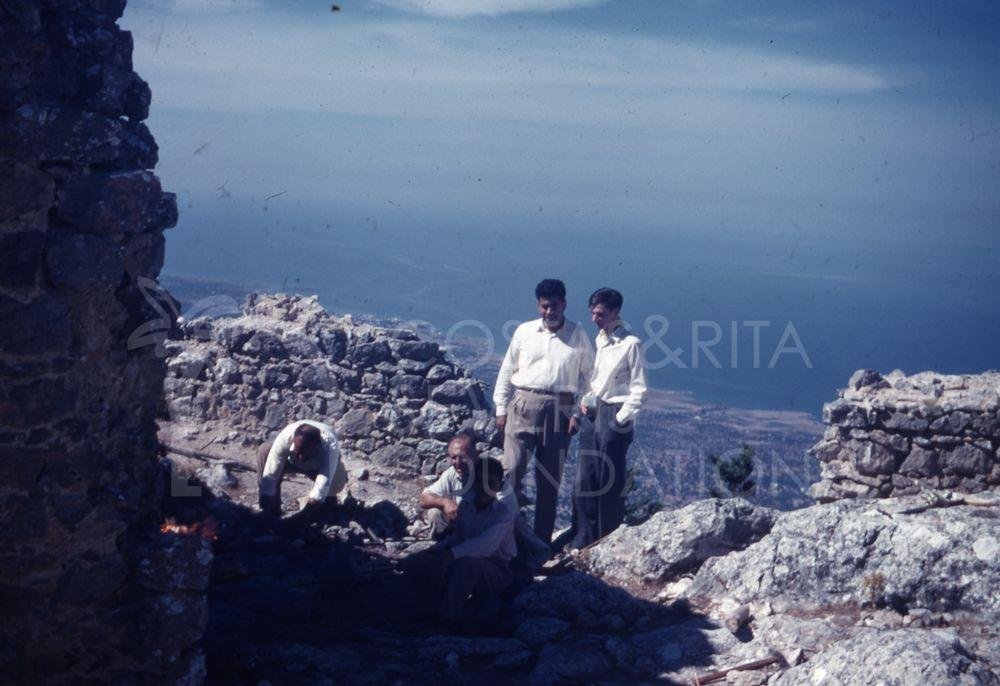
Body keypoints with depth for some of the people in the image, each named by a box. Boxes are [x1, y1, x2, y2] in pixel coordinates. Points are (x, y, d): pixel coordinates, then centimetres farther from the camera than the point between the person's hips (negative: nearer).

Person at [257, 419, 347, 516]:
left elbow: (325, 480, -50)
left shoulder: (330, 445, -43)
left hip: (323, 464, -1)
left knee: (338, 477, -34)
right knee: (265, 452, -27)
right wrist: (265, 507, -40)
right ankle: (273, 510, -18)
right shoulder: (284, 438, -39)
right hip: (293, 461, 2)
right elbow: (270, 474, -38)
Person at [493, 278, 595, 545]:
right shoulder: (524, 332, 4)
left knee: (550, 478, 7)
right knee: (512, 467, -11)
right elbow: (507, 371, 9)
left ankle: (542, 538, 16)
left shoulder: (578, 336, 3)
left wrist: (578, 413, -2)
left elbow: (588, 377, 6)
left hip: (559, 410, 0)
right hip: (523, 405, 0)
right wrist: (501, 408, 5)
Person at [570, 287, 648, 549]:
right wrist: (587, 400, 6)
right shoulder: (598, 340, 9)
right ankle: (584, 535, 17)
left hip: (615, 415, -7)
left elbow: (639, 389, -12)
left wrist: (620, 419, -14)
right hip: (594, 412, 7)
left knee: (610, 481, 2)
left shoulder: (630, 344, -13)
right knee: (584, 478, 7)